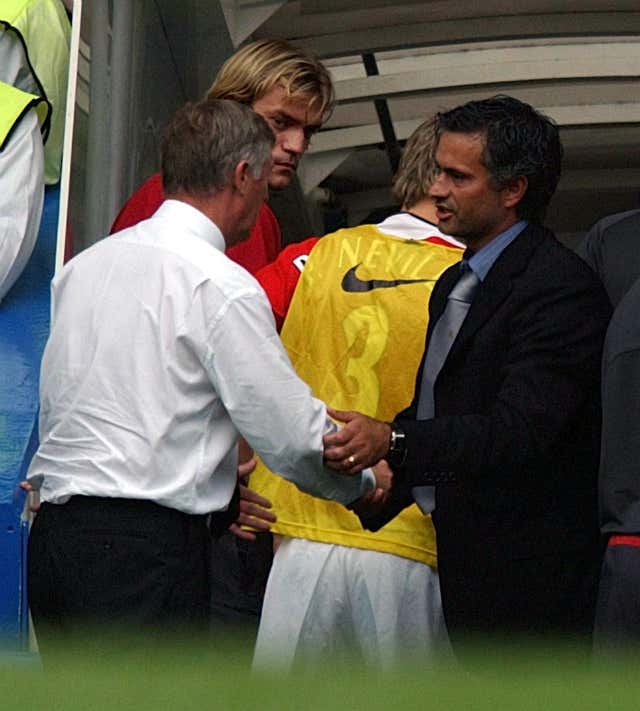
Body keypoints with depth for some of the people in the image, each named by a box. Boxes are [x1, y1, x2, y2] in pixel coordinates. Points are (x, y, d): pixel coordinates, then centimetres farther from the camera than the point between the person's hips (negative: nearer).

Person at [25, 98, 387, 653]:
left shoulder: (85, 264, 13)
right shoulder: (222, 286, -10)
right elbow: (294, 436, -9)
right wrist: (366, 481, 12)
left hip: (51, 536, 8)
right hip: (145, 550, -8)